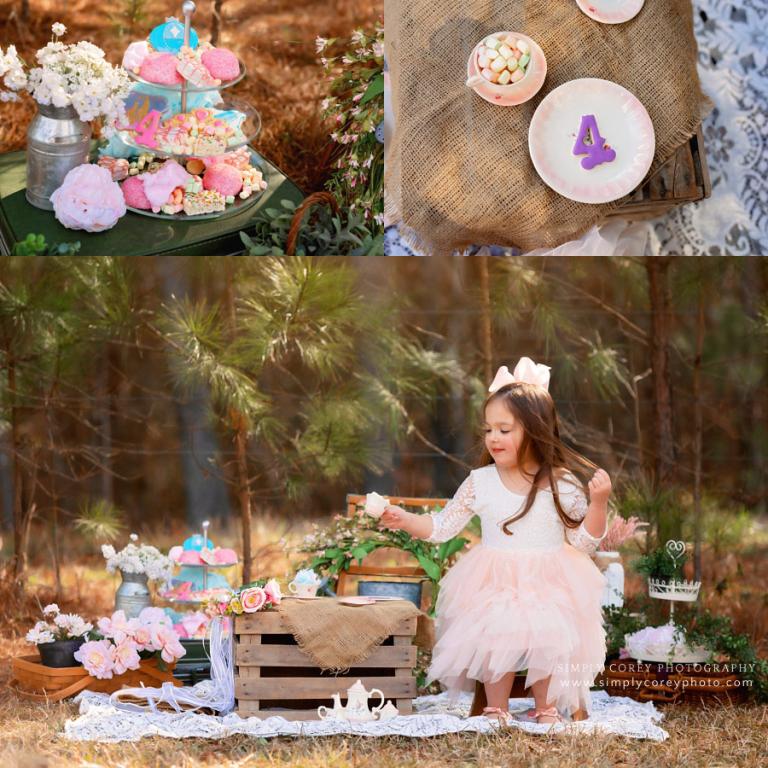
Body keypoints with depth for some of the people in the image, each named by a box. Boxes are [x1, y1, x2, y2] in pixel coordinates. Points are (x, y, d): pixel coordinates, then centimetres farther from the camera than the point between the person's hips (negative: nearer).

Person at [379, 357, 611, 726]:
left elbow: (584, 541, 0)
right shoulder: (480, 483, 0)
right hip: (494, 585, 1)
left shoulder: (563, 485, -5)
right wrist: (405, 520, -5)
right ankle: (496, 710, 8)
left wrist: (598, 501, -13)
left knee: (549, 641, -7)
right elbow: (442, 526, 8)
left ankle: (546, 710, 15)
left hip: (549, 585, -1)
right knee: (497, 642, -11)